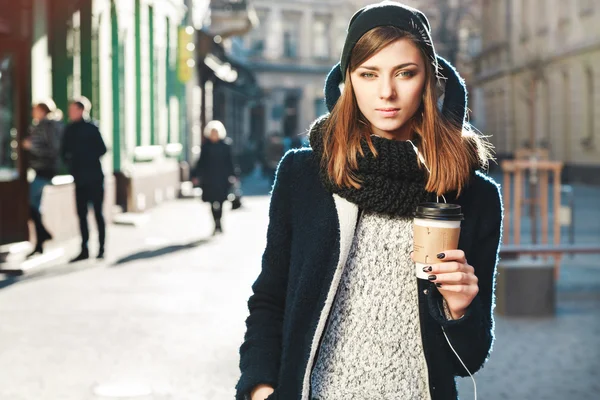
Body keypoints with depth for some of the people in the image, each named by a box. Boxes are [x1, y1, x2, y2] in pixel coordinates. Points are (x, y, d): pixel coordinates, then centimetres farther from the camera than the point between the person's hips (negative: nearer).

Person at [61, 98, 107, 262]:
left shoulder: (91, 128, -5)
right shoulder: (69, 130, 9)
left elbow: (102, 149, -5)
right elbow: (64, 151, 13)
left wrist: (88, 157, -15)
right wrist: (68, 160, -6)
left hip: (94, 177, -5)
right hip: (79, 178, 5)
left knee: (97, 212, -1)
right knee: (81, 213, 5)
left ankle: (101, 248, 4)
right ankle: (84, 250, 10)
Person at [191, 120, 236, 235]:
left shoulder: (225, 146, 0)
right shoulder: (206, 146, 5)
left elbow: (229, 162, 3)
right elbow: (201, 162, 11)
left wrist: (231, 176, -2)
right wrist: (196, 176, 8)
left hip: (222, 179, -2)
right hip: (208, 179, 2)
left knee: (218, 202, -10)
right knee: (213, 202, 3)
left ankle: (218, 225, -7)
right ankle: (218, 225, 12)